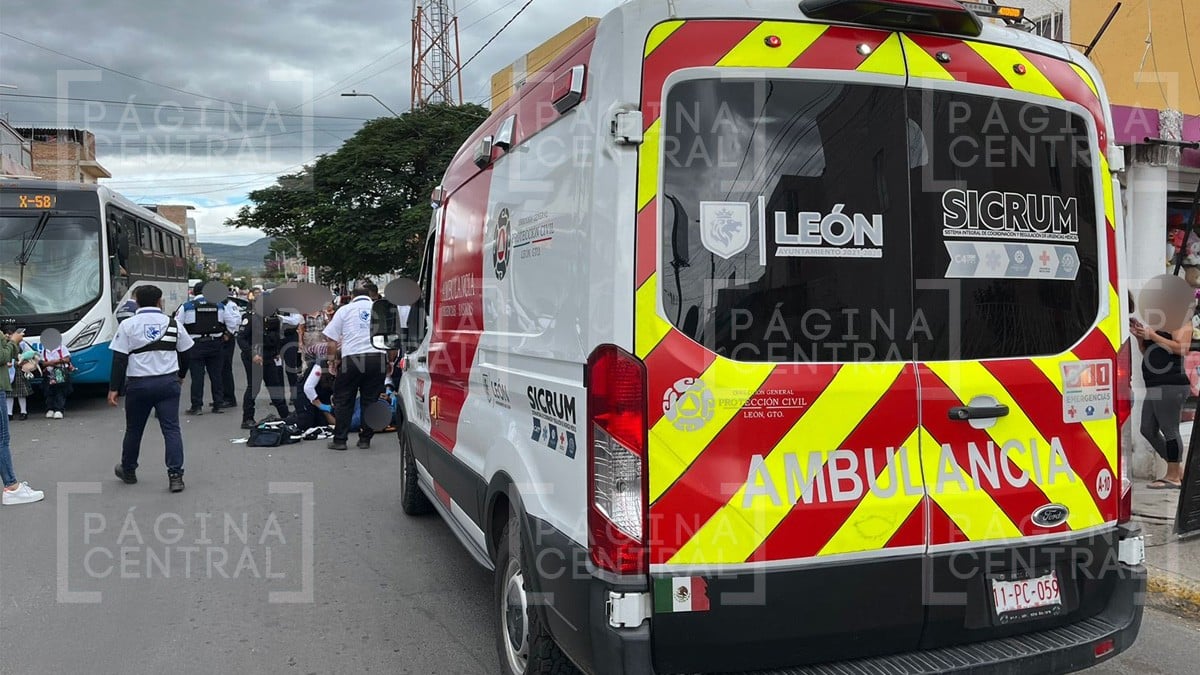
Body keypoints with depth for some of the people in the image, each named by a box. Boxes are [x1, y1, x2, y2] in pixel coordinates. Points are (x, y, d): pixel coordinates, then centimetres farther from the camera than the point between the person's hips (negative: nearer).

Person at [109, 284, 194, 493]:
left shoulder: (127, 325, -1)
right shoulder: (173, 324, 3)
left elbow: (119, 359, -5)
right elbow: (184, 353, 11)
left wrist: (114, 388, -3)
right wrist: (180, 376, 27)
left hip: (138, 384, 0)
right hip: (168, 382, 0)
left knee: (134, 429, 16)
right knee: (171, 428, -2)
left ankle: (128, 471, 33)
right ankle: (175, 475, -10)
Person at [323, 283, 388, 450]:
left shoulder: (345, 309, 11)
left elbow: (332, 341, 8)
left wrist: (332, 361, 19)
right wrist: (390, 360, 26)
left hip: (352, 359, -1)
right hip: (378, 358, 2)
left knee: (343, 400, 9)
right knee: (370, 400, 10)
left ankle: (340, 440, 10)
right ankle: (365, 439, 13)